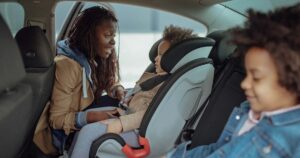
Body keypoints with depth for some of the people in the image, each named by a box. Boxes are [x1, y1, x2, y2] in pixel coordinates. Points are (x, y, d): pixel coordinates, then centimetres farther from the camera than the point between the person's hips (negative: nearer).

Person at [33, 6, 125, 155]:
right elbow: (57, 119, -23)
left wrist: (118, 90, -14)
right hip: (66, 135, -8)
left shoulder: (97, 59, -3)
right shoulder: (67, 65, -27)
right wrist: (92, 116, -38)